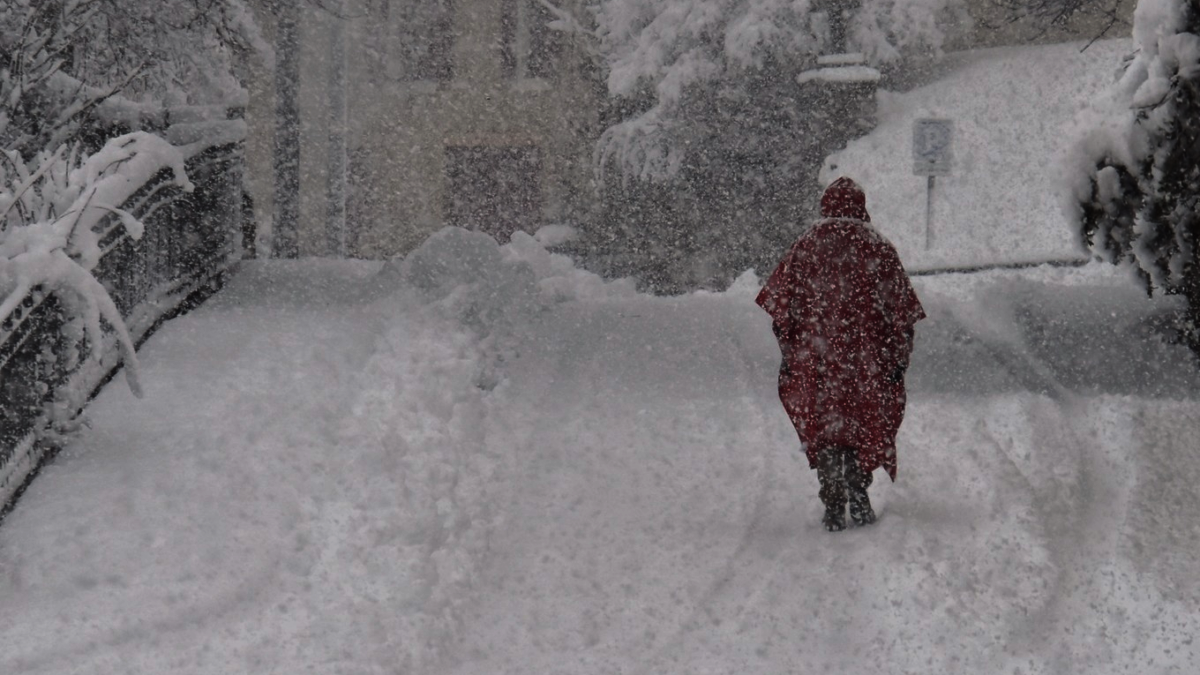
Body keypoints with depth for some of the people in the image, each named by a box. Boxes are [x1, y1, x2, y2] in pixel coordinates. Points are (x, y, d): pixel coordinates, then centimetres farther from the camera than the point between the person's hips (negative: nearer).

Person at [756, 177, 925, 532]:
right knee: (866, 425, 15)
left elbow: (780, 304, 0)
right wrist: (900, 356, 2)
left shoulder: (806, 246, 3)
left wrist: (788, 353, 4)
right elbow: (901, 310, -1)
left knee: (823, 429, 7)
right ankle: (858, 496, 7)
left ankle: (834, 508, 3)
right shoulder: (878, 247, 2)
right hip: (867, 357, 0)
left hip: (815, 356, 0)